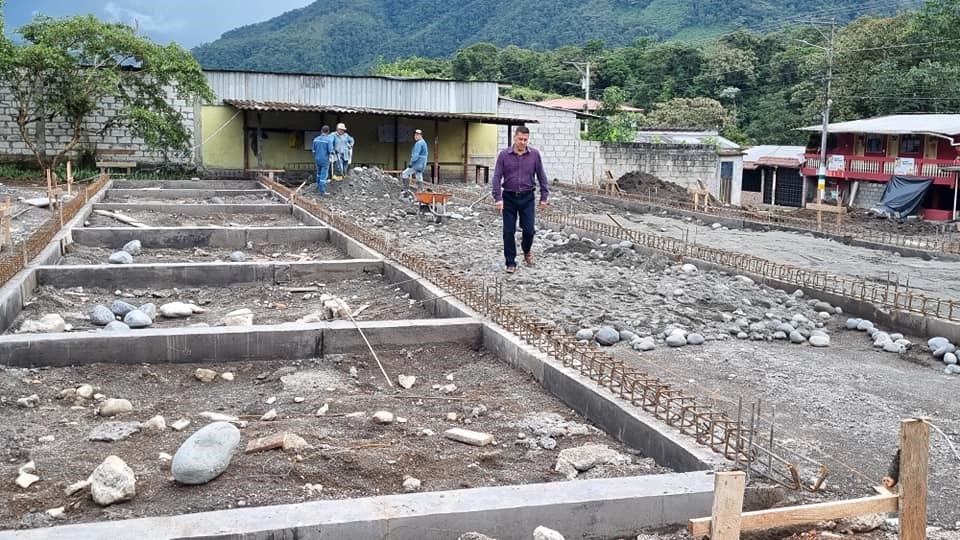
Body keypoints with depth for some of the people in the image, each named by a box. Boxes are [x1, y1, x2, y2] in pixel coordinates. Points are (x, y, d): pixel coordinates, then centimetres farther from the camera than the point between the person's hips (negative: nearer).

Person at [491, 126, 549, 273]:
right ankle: (511, 263, 12)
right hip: (509, 198, 0)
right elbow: (497, 177, -5)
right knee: (508, 232, 1)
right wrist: (498, 198, -13)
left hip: (527, 198, 0)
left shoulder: (534, 154, -1)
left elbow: (541, 176, 5)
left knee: (529, 230, -3)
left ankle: (527, 250, 30)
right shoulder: (504, 154, -4)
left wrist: (544, 197, 3)